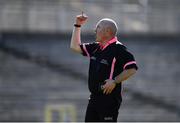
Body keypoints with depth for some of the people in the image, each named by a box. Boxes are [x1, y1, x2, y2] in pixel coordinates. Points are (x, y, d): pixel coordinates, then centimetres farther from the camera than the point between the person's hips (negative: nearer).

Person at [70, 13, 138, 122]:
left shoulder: (118, 49, -12)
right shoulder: (96, 48, 14)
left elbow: (132, 69, -18)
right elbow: (75, 46, 24)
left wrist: (115, 81, -24)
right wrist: (78, 26, 18)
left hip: (109, 98, -9)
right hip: (94, 97, 9)